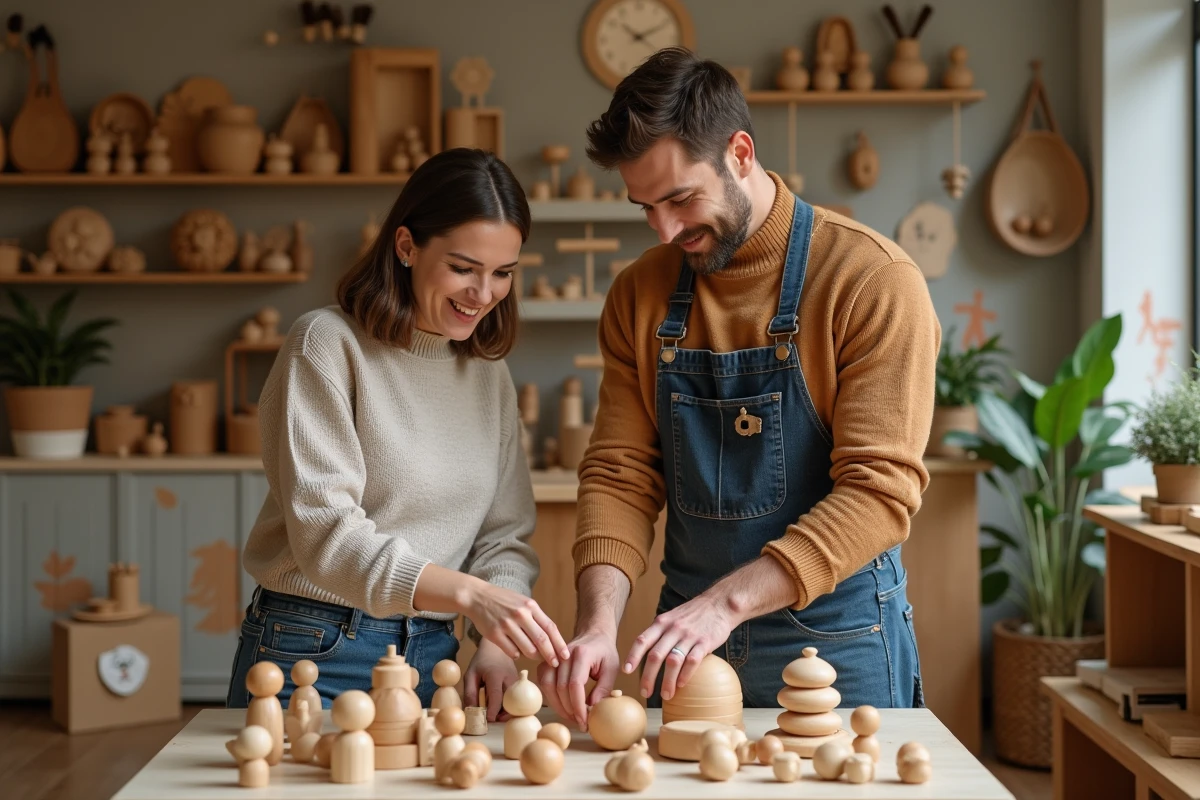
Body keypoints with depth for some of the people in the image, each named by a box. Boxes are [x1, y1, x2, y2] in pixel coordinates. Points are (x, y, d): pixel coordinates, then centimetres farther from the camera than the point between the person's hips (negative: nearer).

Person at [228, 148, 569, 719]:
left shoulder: (488, 372, 9)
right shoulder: (328, 344, -10)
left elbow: (505, 535, 8)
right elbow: (325, 532, -19)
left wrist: (495, 643, -12)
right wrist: (467, 592, -31)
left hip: (433, 656, 5)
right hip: (315, 653, -5)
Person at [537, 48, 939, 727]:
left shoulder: (875, 280, -14)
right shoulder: (640, 294, 2)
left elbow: (881, 489, -20)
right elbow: (620, 475, 0)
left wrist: (726, 601, -28)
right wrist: (600, 621, -18)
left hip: (835, 642, -4)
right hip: (686, 642, 4)